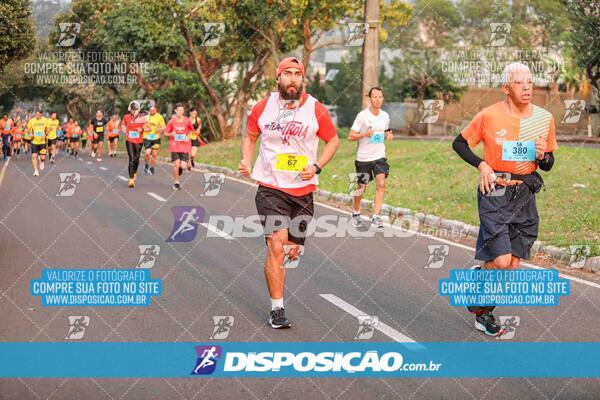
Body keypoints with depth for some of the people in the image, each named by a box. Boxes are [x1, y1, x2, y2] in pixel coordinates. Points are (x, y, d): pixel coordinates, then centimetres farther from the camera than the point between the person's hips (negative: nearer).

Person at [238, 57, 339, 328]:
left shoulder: (316, 110, -3)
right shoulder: (263, 107, 0)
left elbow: (333, 140, 8)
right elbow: (250, 137, 15)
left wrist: (316, 167, -6)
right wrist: (246, 160, -3)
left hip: (302, 190, 2)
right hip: (270, 187, -2)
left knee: (293, 252, 11)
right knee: (276, 245, -16)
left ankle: (274, 270, 47)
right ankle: (277, 309, -7)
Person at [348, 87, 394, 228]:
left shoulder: (385, 116, 5)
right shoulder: (362, 115, -9)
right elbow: (351, 136, -9)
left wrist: (388, 134, 2)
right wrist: (365, 134, -26)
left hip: (379, 157, 3)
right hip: (363, 158, -3)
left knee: (381, 184, -16)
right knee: (361, 187, 9)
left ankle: (376, 217, -16)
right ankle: (356, 213, 33)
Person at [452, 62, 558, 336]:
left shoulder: (544, 118, 1)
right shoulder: (489, 116, -9)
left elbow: (548, 165, 11)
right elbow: (459, 143, 4)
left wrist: (543, 156, -13)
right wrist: (481, 165, -11)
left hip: (525, 193, 4)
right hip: (494, 192, -4)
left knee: (513, 263, 6)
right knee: (501, 259, -15)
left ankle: (483, 308, 27)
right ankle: (482, 309, 13)